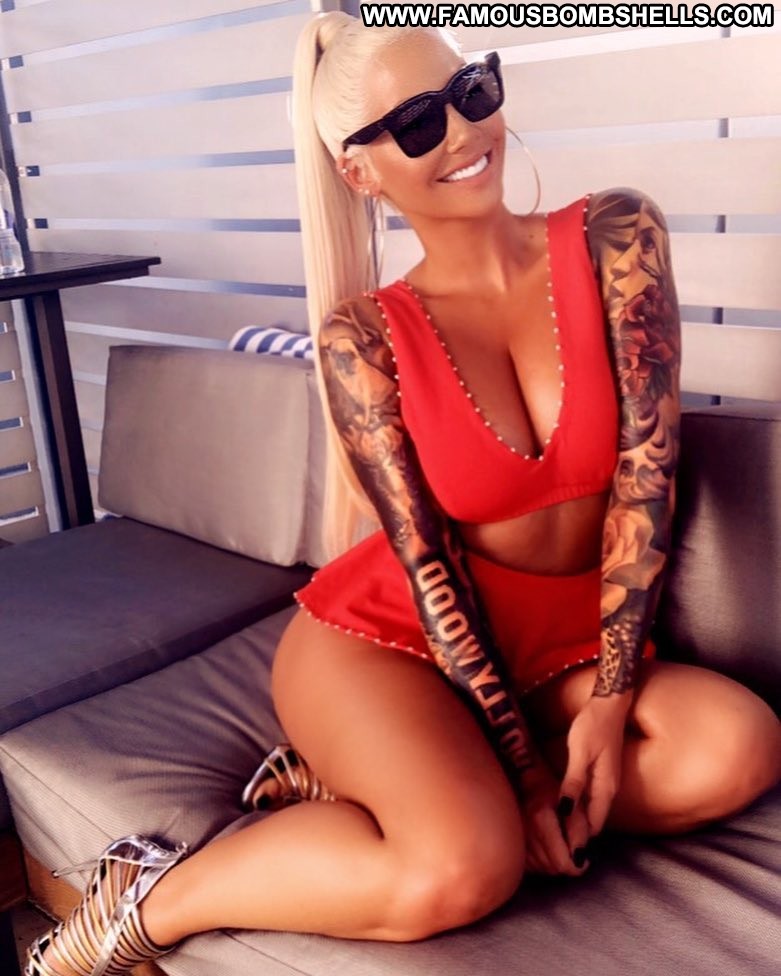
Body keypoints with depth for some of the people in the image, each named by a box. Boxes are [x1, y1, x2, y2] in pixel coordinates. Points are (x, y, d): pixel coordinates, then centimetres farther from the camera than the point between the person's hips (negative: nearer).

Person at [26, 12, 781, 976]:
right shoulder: (363, 339, -9)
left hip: (561, 645, 4)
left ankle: (365, 782, -11)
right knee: (466, 867, -29)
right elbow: (425, 561, -11)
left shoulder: (614, 236, -6)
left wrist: (609, 700, -15)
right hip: (385, 633, -3)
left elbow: (647, 464, -11)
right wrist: (519, 757, -14)